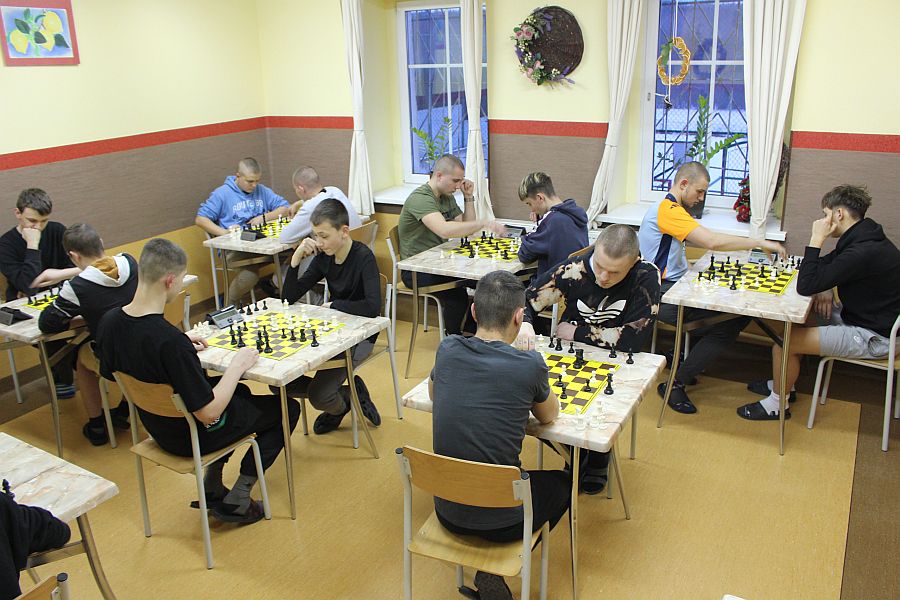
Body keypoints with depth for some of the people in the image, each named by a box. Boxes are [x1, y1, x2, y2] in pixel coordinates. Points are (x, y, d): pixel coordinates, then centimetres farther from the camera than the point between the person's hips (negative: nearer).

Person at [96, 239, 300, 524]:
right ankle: (236, 501, 14)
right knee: (287, 408, 11)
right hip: (194, 436, -8)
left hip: (159, 426, 8)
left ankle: (211, 489, 28)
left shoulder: (109, 321, -13)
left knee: (239, 392, 32)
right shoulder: (171, 341, -37)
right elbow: (208, 413, -31)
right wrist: (237, 365, -18)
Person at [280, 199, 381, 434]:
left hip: (360, 335, -7)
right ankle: (347, 395, 12)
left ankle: (340, 405, 15)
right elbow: (289, 297, 1)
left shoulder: (363, 257, -18)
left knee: (318, 395, -22)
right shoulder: (323, 257, 1)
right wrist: (296, 258, -12)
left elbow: (372, 306, -32)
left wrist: (333, 304, -18)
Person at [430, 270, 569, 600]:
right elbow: (549, 415, 3)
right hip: (500, 519, -4)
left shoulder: (448, 349, -8)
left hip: (446, 511, 4)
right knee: (563, 482, 26)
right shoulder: (529, 364, -18)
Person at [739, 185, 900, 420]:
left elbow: (805, 286, -28)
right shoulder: (863, 238, 3)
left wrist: (816, 240, -23)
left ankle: (777, 404, 7)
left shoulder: (864, 252, -29)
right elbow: (826, 266, 18)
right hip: (863, 316, 11)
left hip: (873, 337, -11)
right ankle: (782, 384, 27)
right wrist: (826, 288, -3)